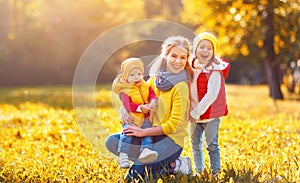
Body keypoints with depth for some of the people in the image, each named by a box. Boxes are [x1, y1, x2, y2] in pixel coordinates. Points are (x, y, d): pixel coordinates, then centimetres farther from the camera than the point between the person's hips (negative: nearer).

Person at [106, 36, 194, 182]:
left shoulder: (181, 87, -13)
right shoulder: (155, 78, 7)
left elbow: (174, 125, -15)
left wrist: (143, 132, -16)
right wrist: (126, 110, -5)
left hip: (171, 139, -7)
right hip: (152, 134, 7)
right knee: (112, 142, -11)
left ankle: (173, 165, 0)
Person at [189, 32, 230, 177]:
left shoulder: (215, 70, -12)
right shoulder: (191, 67, 5)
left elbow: (211, 95, -18)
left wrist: (196, 113, -17)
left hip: (211, 114, -6)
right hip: (193, 115, 6)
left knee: (212, 145, -1)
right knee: (195, 145, 13)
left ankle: (215, 173, 9)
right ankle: (198, 172, 25)